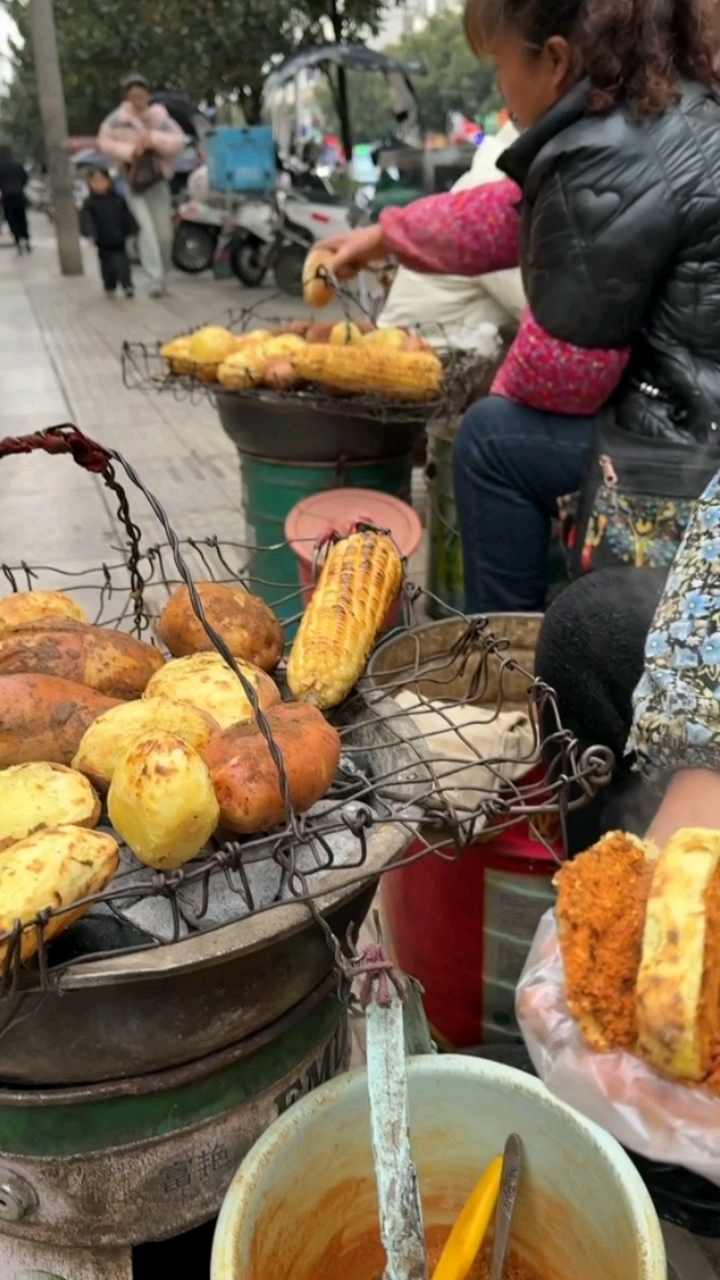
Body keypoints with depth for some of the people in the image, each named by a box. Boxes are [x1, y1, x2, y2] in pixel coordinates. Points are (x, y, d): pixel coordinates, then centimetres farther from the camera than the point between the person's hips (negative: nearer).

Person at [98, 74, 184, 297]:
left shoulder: (160, 118, 0)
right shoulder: (117, 119, -2)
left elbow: (179, 141, -7)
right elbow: (103, 142, -6)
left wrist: (155, 139, -22)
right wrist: (129, 151, -19)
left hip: (157, 181, 2)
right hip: (134, 183, -2)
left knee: (164, 232, 3)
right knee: (147, 229, -17)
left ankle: (162, 274, 23)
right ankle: (155, 278, -19)